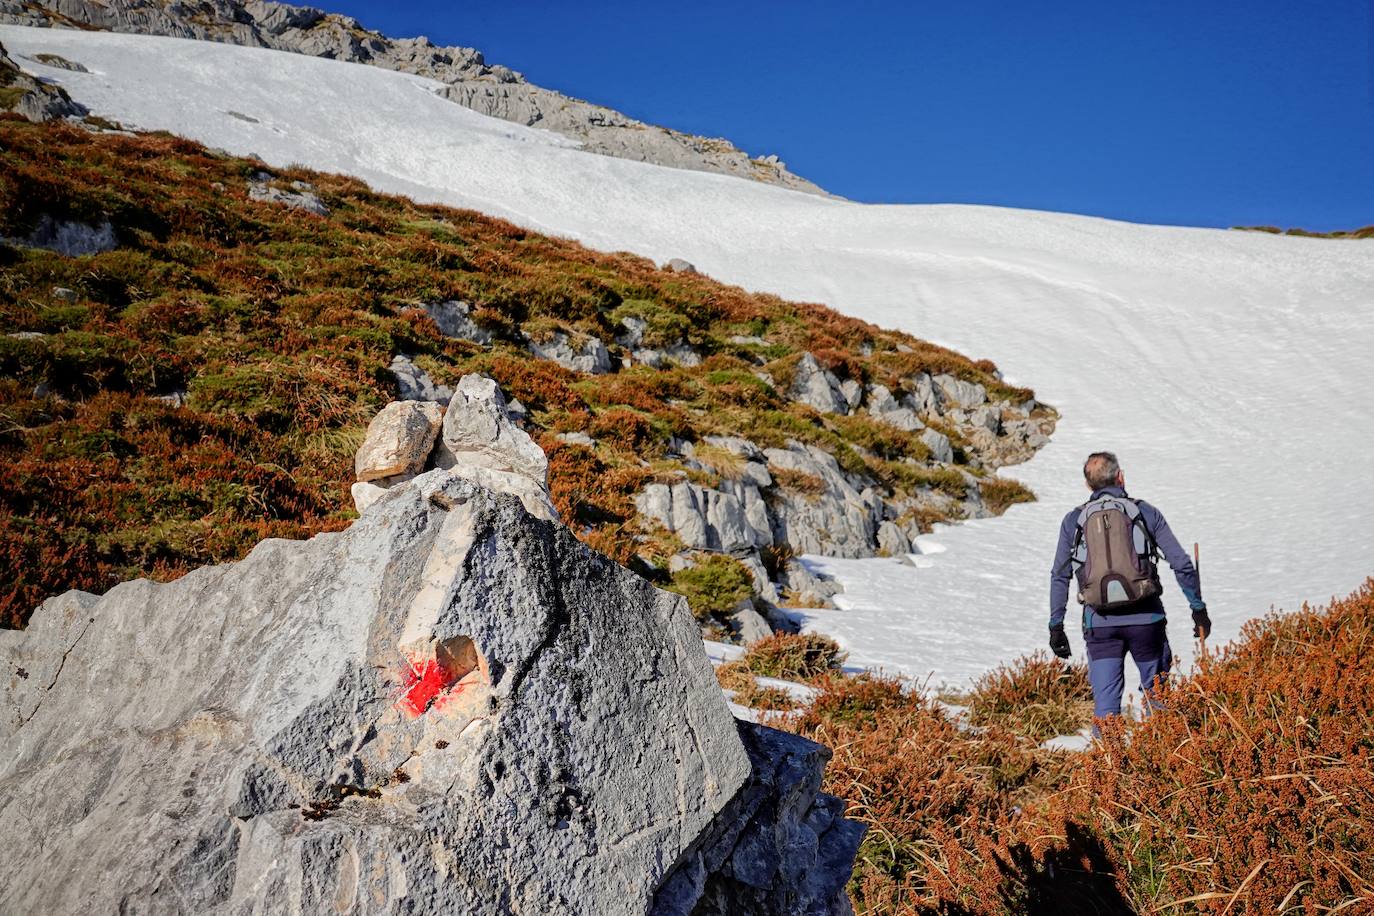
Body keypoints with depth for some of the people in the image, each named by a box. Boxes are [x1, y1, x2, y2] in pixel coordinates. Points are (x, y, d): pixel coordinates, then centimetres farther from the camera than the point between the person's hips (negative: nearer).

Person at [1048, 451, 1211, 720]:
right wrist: (1199, 609, 11)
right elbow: (1183, 565, 2)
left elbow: (1059, 577, 5)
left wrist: (1056, 626, 10)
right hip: (1146, 619, 0)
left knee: (1105, 704, 4)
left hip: (1100, 624, 1)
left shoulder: (1073, 521, 6)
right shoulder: (1146, 512, 4)